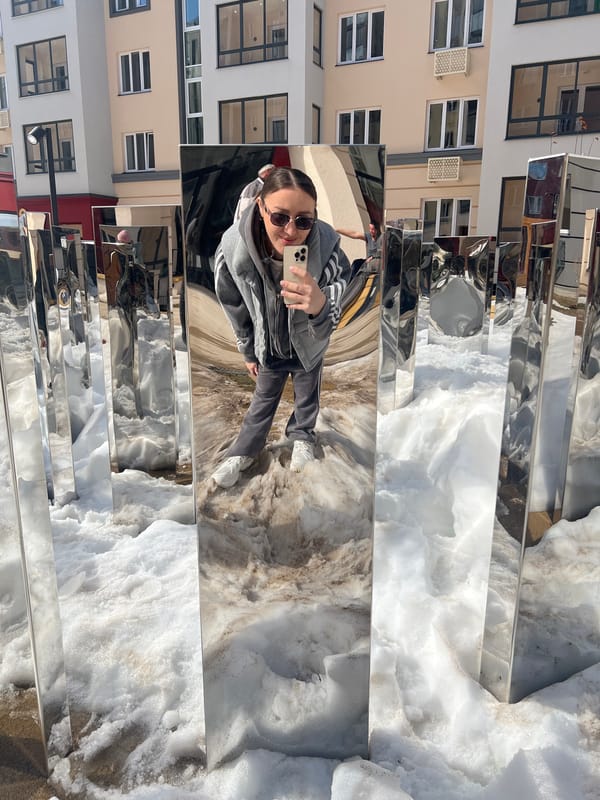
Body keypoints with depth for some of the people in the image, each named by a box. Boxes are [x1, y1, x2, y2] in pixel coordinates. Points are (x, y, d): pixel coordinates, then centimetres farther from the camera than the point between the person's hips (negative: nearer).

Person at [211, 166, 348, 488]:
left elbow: (337, 316, -31)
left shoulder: (328, 248, -36)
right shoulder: (232, 250, -32)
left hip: (309, 344, 0)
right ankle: (243, 452, 50)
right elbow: (237, 311, -13)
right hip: (268, 346, 0)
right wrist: (248, 353, 3)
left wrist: (320, 306, -56)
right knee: (263, 398, 25)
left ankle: (302, 437, 58)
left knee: (307, 395, 27)